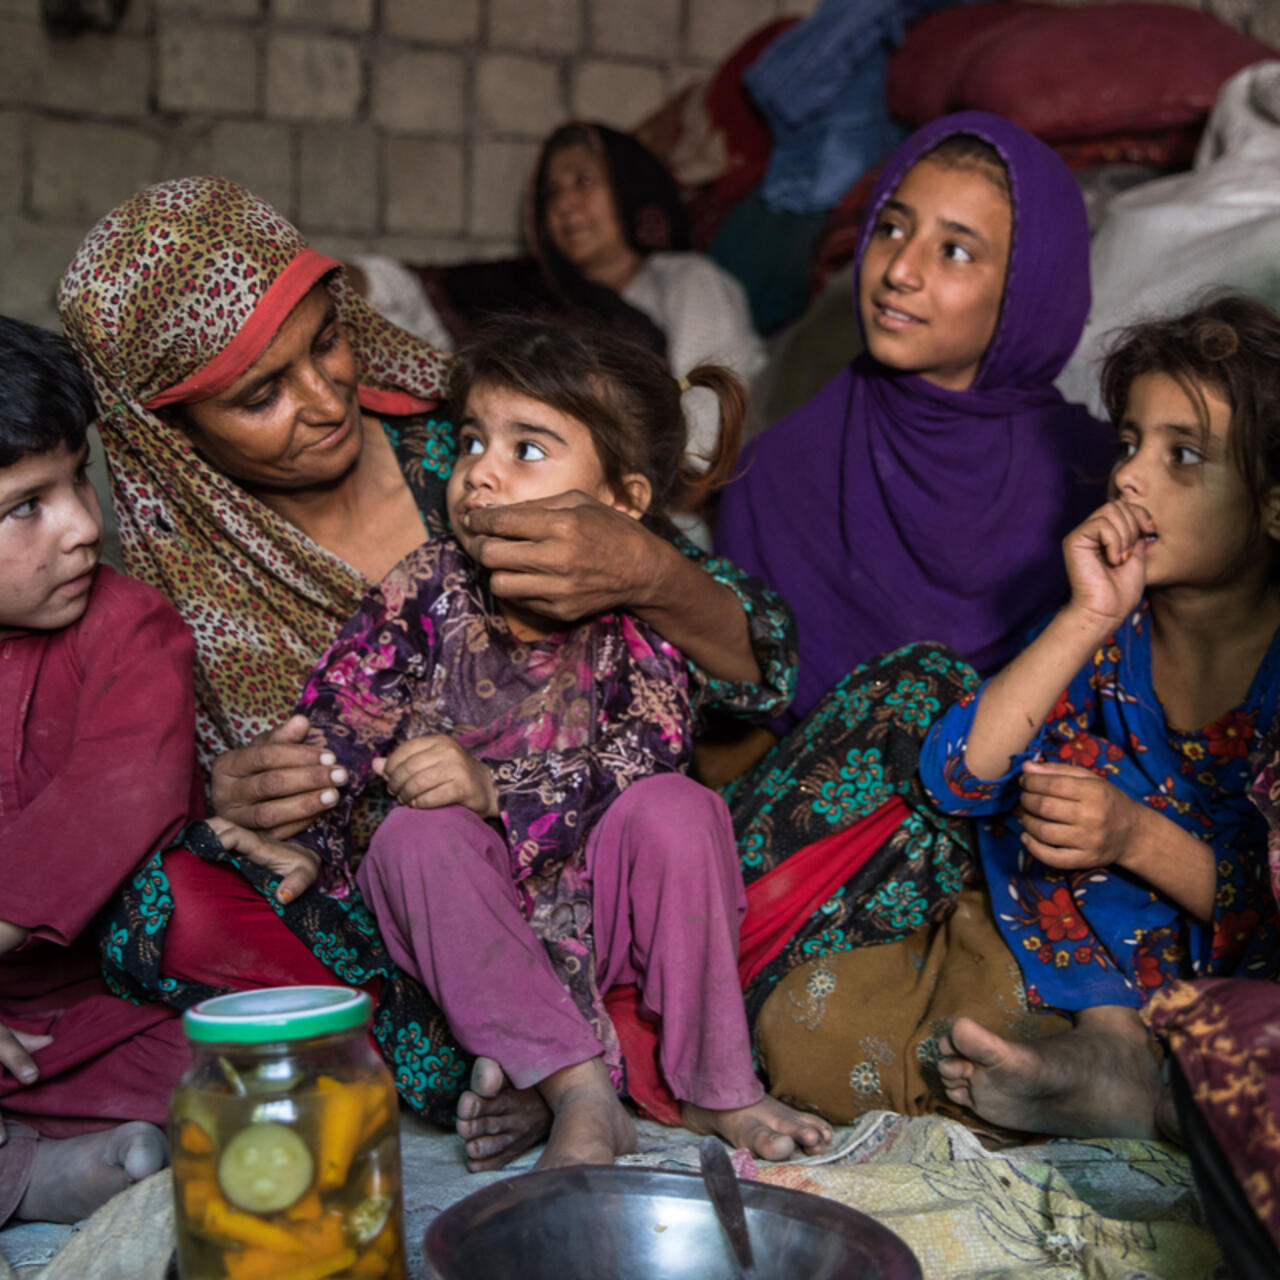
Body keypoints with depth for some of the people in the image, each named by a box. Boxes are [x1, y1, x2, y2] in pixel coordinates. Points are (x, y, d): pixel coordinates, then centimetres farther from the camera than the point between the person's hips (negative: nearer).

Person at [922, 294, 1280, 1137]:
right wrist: (1088, 620, -25)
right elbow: (956, 780, -17)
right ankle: (1115, 1040, -19)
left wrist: (1137, 838, -29)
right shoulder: (1110, 618, -5)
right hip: (1085, 964, 5)